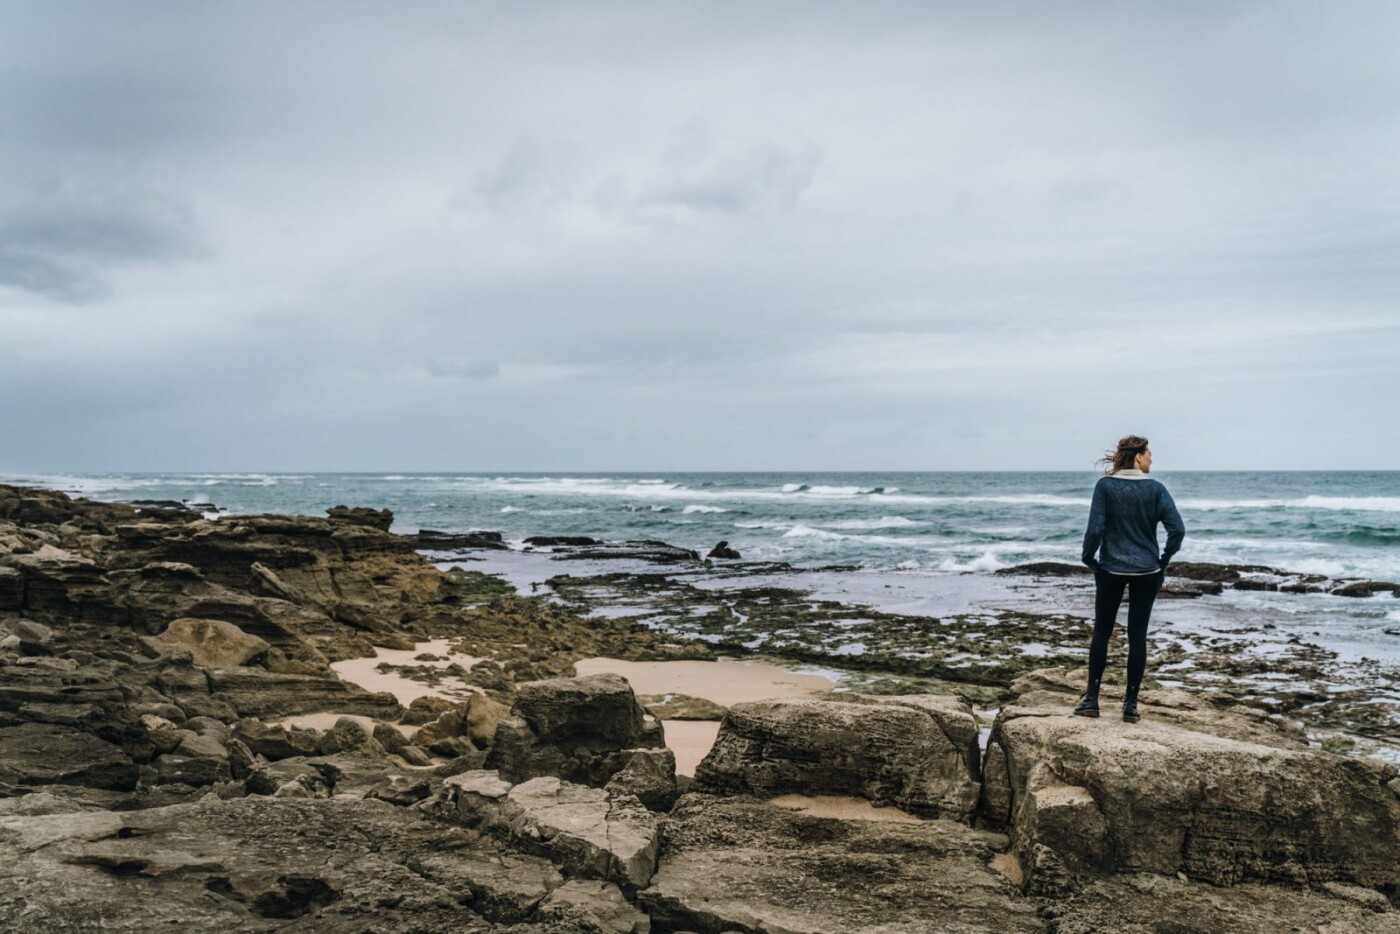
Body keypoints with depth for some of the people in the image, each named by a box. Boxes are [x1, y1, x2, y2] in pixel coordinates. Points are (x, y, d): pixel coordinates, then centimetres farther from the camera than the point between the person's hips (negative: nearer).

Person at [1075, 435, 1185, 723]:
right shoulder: (1155, 488, -5)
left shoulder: (1105, 485, -7)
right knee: (1137, 635, 6)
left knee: (1102, 632, 11)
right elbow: (1177, 529, -10)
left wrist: (1089, 557, 4)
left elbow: (1095, 528, -12)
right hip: (1147, 572, 0)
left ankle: (1091, 698, 11)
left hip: (1111, 570, 0)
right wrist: (1163, 561, 3)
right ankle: (1131, 704, 9)